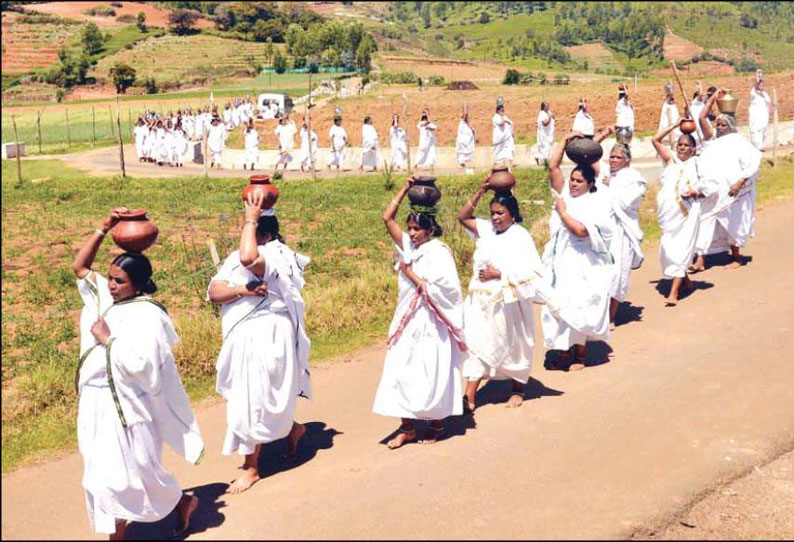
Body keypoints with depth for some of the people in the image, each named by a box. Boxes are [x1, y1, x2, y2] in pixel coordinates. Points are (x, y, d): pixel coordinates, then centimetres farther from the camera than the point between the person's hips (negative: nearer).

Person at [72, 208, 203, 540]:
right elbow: (79, 267, 9)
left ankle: (183, 503, 29)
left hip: (126, 405, -8)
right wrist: (103, 228, 1)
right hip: (98, 404, 8)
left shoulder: (146, 315, -20)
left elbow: (140, 364, -29)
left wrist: (107, 339, -20)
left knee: (131, 471, 5)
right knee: (106, 473, 14)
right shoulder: (103, 296, 4)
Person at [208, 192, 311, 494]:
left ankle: (251, 467, 13)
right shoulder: (234, 259, 8)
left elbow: (248, 259, -38)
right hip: (243, 338, 8)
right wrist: (241, 290, -21)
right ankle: (293, 428, 45)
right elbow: (214, 291, -3)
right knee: (246, 398, 20)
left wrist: (251, 219, -25)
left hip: (267, 337, -8)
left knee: (254, 400, -2)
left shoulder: (275, 254, -15)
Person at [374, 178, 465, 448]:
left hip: (430, 324, -6)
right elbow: (387, 218, 5)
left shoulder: (439, 251, -9)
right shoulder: (409, 246, 8)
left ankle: (437, 425, 20)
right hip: (408, 322, 6)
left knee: (431, 375, 4)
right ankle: (407, 427, 13)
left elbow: (441, 288, -19)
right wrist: (404, 189, 2)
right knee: (402, 373, 5)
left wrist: (411, 274, -11)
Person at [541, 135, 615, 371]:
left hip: (582, 267, -6)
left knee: (577, 309, 0)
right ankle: (565, 351, 20)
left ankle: (580, 354, 15)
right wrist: (565, 140, 1)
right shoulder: (564, 194, 8)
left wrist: (563, 212, -12)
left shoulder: (595, 204, -9)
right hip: (559, 263, 6)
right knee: (559, 306, 8)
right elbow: (553, 166, 2)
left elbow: (582, 230, -23)